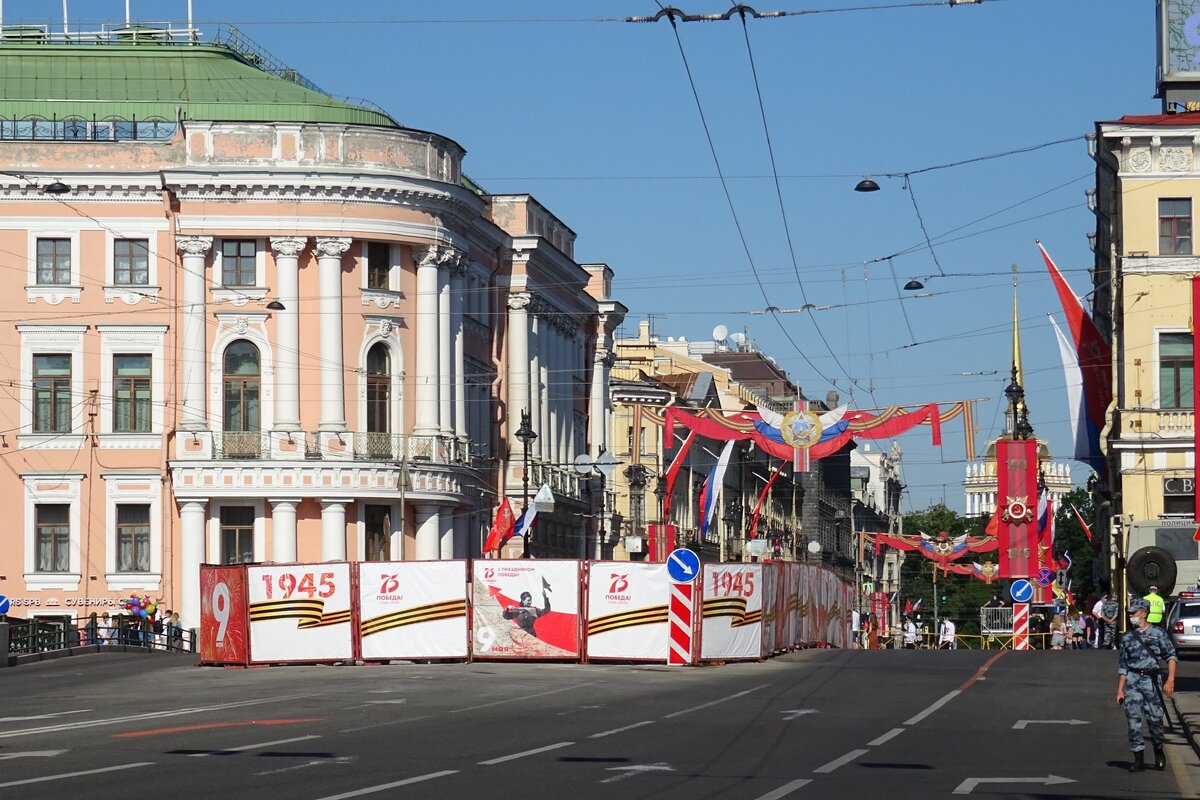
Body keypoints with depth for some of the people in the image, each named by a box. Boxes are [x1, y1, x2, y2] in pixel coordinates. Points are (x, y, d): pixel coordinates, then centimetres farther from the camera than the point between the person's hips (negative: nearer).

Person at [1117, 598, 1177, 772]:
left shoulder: (1157, 633, 2)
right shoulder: (1127, 637, 12)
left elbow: (1171, 656, -1)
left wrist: (1170, 679, -13)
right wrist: (1119, 690, 11)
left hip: (1151, 680, -3)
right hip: (1132, 680, 3)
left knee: (1155, 719, -2)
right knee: (1133, 720, -3)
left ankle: (1159, 753, 21)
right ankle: (1138, 759, 0)